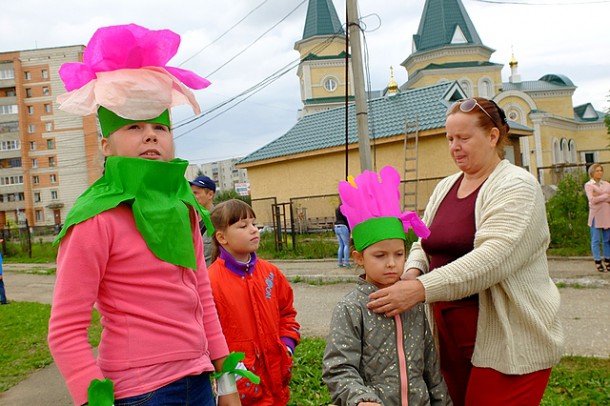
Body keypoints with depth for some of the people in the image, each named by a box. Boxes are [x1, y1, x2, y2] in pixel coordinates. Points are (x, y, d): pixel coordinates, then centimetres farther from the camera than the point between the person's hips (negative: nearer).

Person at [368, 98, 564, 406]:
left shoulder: (516, 186, -11)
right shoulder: (444, 187, 11)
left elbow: (492, 258, -24)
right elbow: (423, 244, 15)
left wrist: (421, 289, -31)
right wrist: (412, 273, -8)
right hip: (450, 336, 6)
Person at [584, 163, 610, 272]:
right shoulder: (588, 185, 1)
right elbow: (592, 200, -13)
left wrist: (600, 197, -12)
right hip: (596, 215, -4)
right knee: (596, 240, -1)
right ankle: (598, 262, 3)